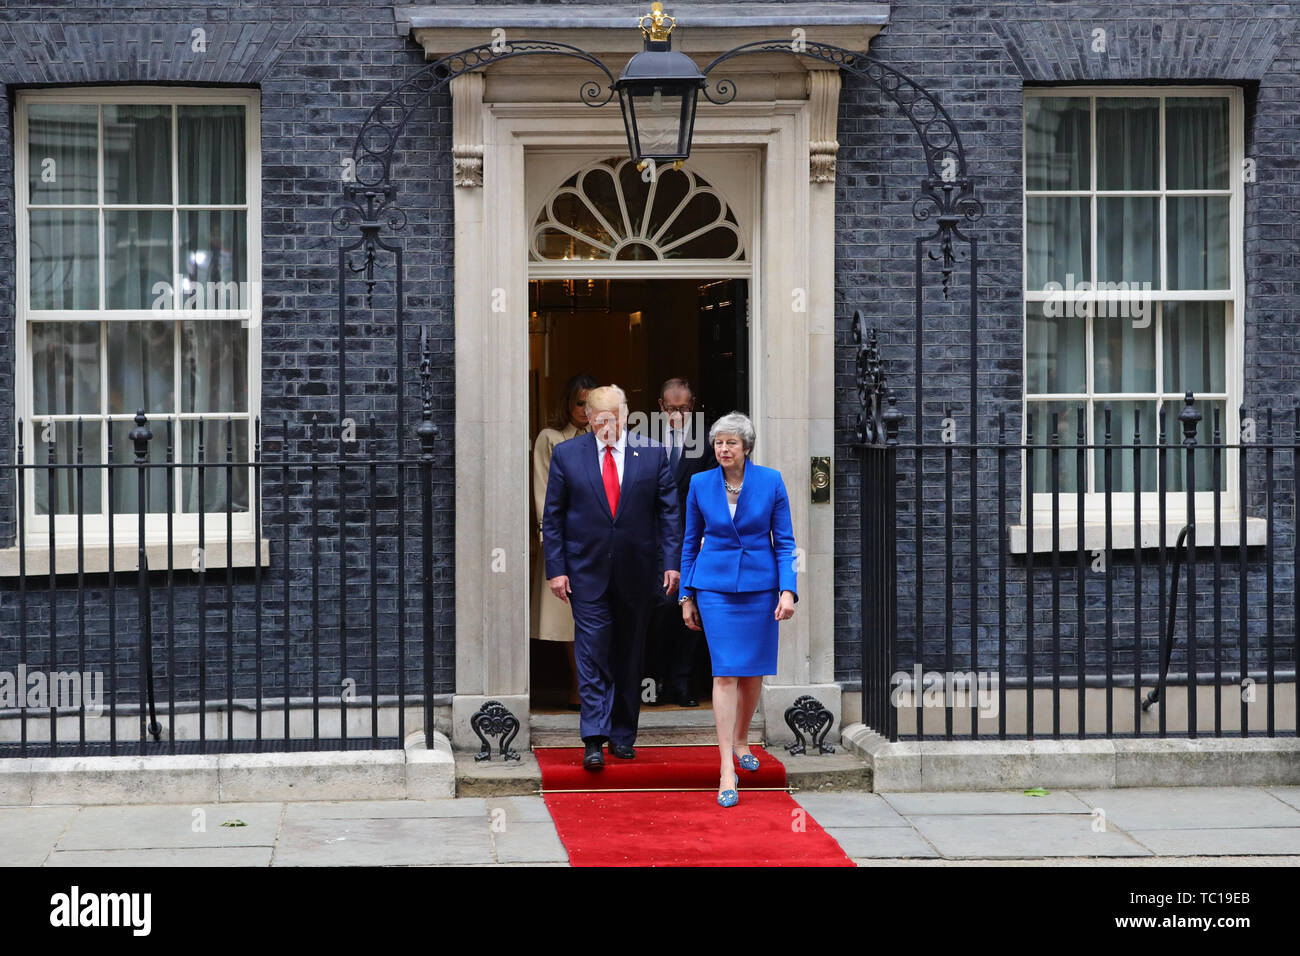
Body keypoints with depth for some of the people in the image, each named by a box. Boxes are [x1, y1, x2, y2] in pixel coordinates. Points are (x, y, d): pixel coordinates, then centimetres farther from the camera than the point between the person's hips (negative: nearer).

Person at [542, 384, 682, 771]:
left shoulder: (652, 454, 3)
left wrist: (671, 562, -4)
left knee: (630, 657, 9)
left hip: (636, 572, 1)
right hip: (587, 572, -1)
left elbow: (669, 512, 5)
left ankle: (623, 735, 19)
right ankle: (593, 741, -9)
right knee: (592, 656, -8)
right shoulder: (566, 455, 1)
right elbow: (552, 517, 3)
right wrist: (555, 568, -4)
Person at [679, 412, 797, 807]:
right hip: (715, 586, -1)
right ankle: (727, 770, -11)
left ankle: (741, 740, 36)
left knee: (753, 671, 9)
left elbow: (784, 541, 0)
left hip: (759, 585, 1)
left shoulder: (771, 481, -4)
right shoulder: (700, 484, -1)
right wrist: (686, 596, 7)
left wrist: (788, 590, -11)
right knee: (725, 672, -9)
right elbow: (690, 543, 8)